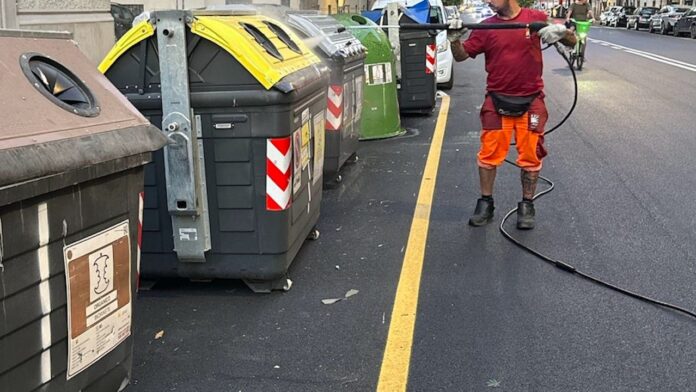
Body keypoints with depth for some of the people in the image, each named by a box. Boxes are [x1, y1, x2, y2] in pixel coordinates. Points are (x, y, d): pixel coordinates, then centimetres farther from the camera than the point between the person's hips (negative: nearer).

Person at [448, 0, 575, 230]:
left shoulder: (537, 19, -1)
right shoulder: (486, 27, 2)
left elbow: (571, 41, 2)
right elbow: (461, 56, 3)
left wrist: (560, 31, -19)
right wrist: (454, 40, -17)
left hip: (530, 102, -1)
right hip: (497, 102, 1)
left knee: (530, 156, 5)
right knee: (489, 154, 3)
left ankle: (527, 206, 20)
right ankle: (485, 204, 17)